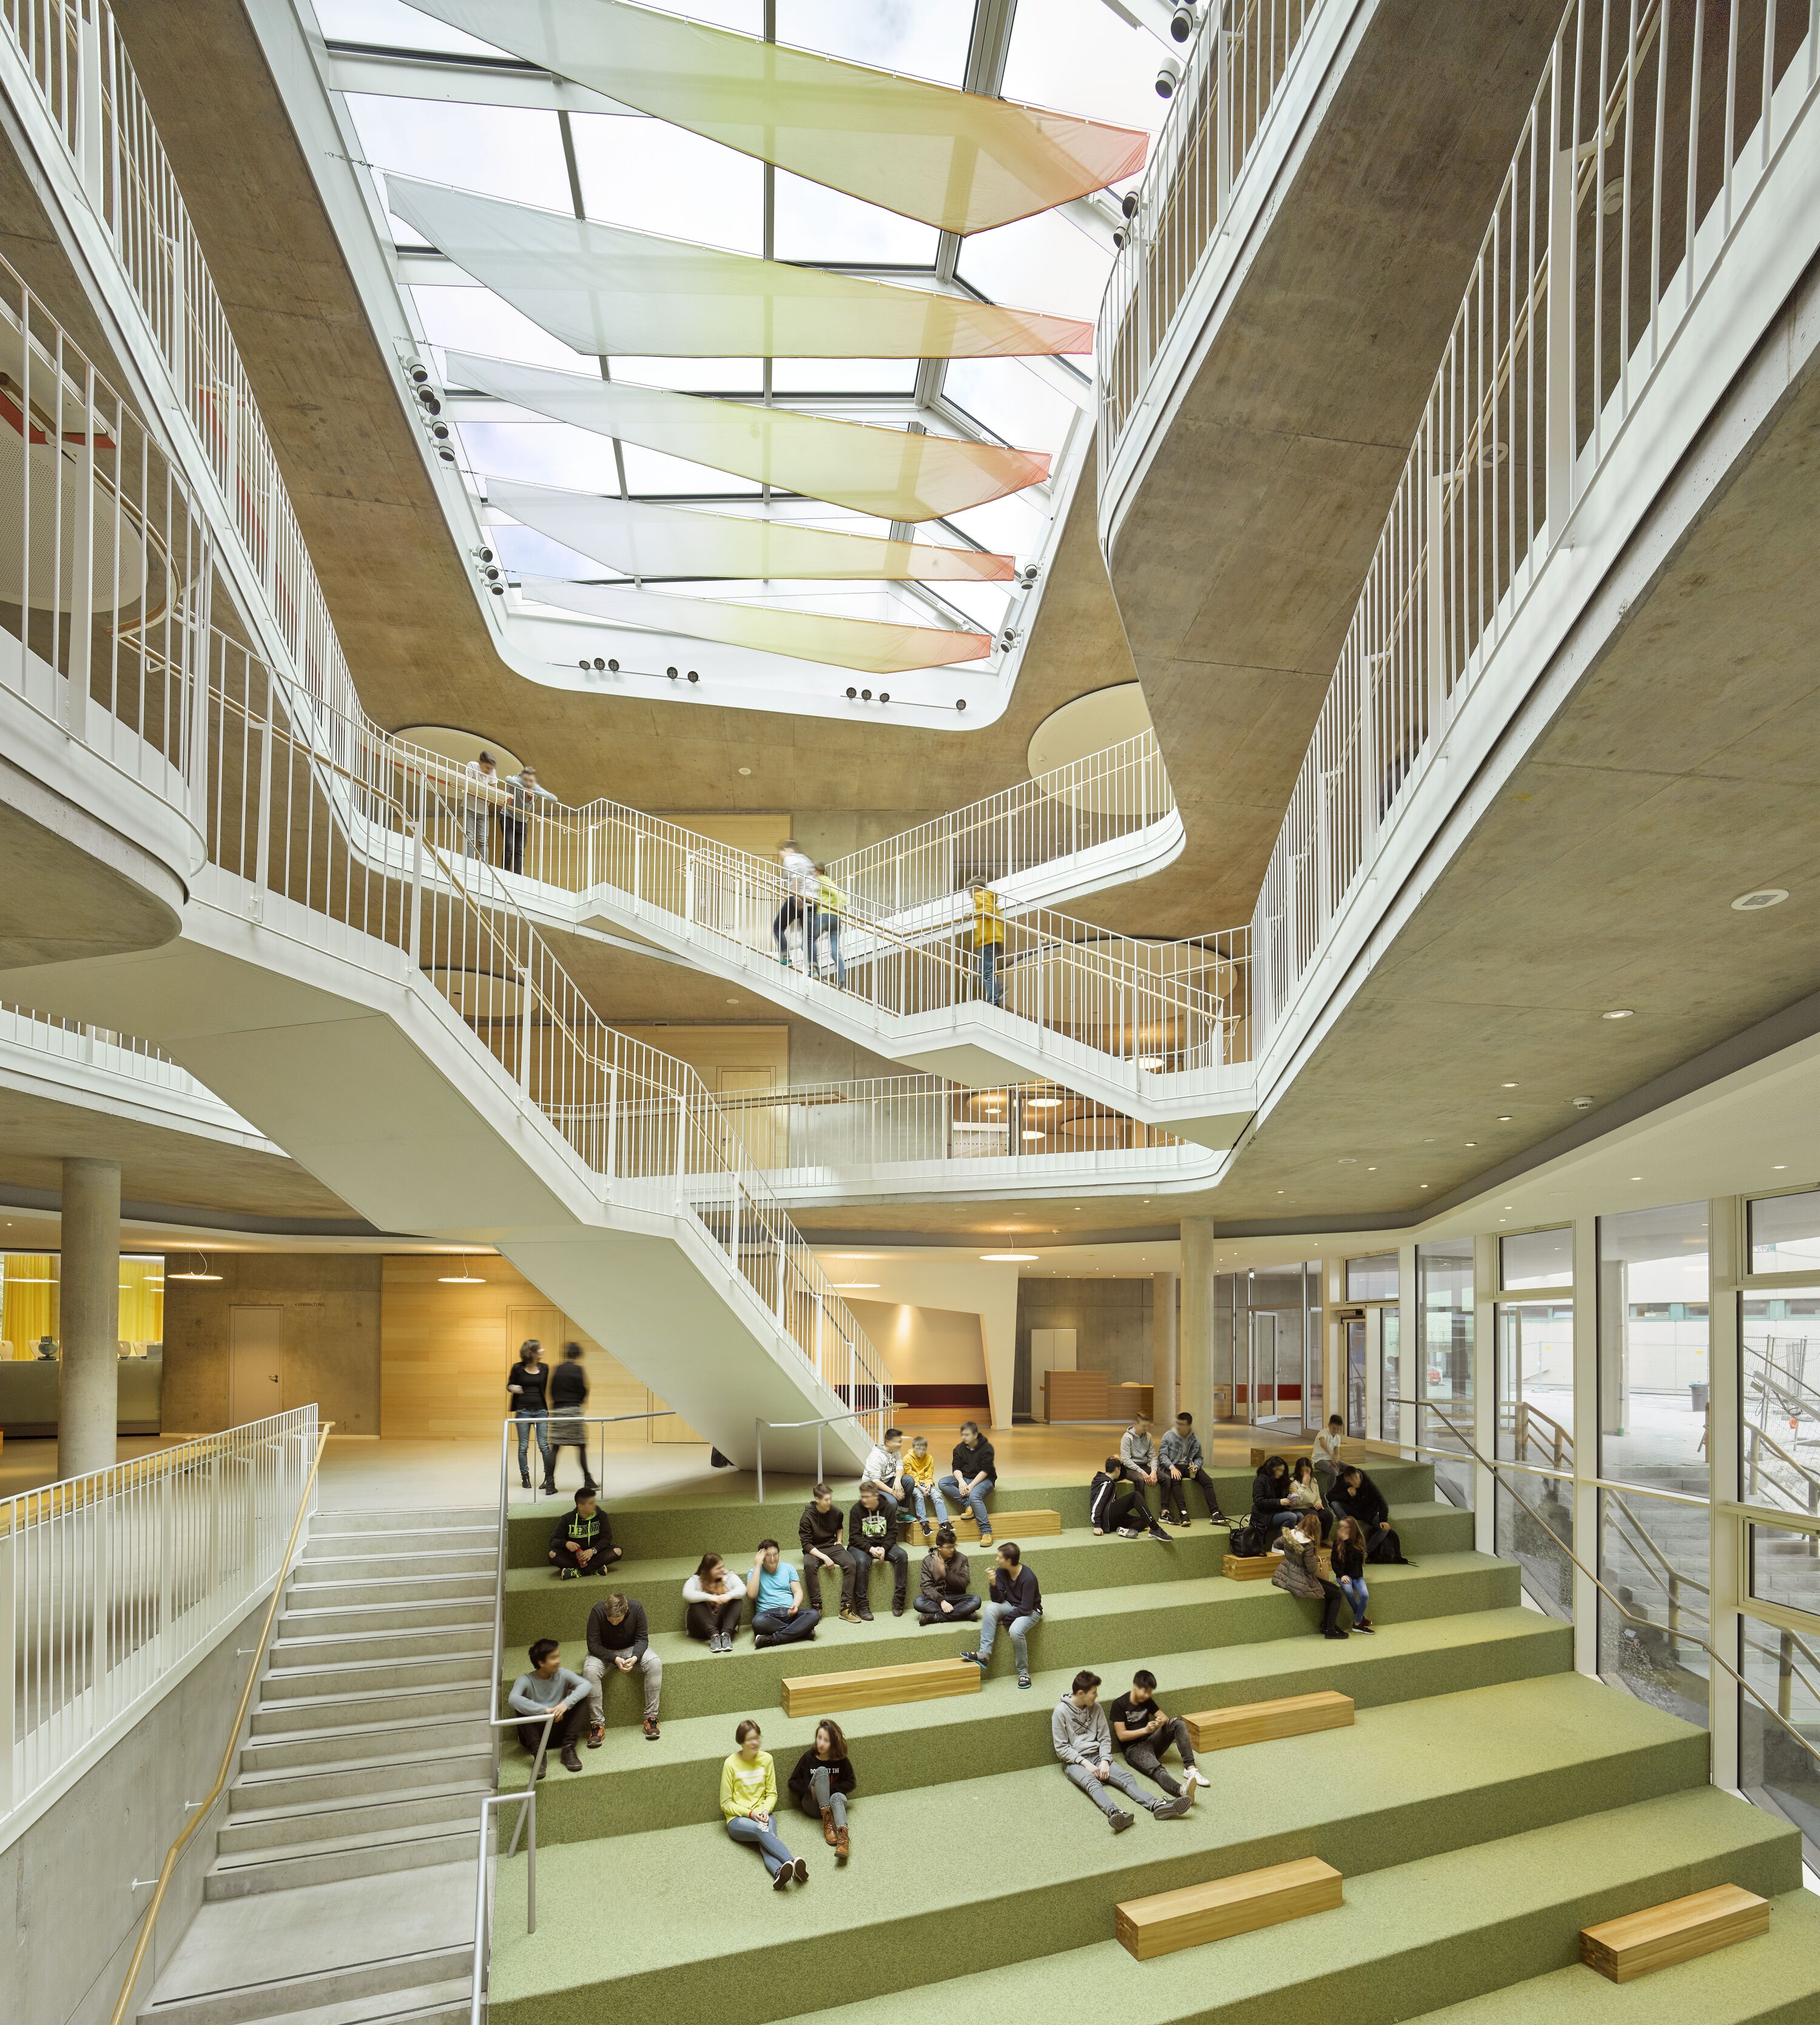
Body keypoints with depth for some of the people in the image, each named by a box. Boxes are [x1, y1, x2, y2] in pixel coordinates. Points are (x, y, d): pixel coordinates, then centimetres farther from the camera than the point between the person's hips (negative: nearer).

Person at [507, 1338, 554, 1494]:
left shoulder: (544, 1368, 3)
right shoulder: (518, 1368, -5)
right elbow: (509, 1385, 5)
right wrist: (513, 1388, -16)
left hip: (541, 1411, 1)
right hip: (523, 1411, -1)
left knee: (544, 1445, -3)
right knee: (523, 1446, 5)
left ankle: (549, 1478, 2)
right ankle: (525, 1477, 19)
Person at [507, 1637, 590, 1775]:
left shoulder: (562, 1674, -1)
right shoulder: (526, 1680, -11)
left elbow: (585, 1685, -16)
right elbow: (513, 1699, -34)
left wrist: (566, 1703, -34)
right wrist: (546, 1710, -38)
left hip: (559, 1731, 3)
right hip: (535, 1736, -3)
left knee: (581, 1698, -15)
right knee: (520, 1707, -26)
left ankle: (568, 1748, -20)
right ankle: (538, 1752, -30)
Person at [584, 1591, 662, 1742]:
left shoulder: (637, 1608, -22)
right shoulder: (597, 1612, -26)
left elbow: (642, 1639, -13)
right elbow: (593, 1645, -22)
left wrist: (635, 1657, -32)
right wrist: (615, 1660, -33)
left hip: (631, 1649, 1)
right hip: (604, 1652, -1)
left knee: (655, 1663, -27)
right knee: (590, 1670, -34)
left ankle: (651, 1717, -17)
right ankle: (598, 1724, -23)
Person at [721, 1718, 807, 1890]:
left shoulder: (766, 1759, 2)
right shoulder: (731, 1764, -7)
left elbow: (772, 1793, 9)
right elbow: (726, 1803, -2)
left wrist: (765, 1811, -12)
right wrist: (750, 1813, -14)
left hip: (762, 1815, 3)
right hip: (738, 1819, -3)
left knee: (766, 1840, -34)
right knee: (761, 1829, -37)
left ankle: (779, 1872, -63)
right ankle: (792, 1862, -58)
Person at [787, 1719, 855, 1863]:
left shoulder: (841, 1760, -3)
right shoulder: (808, 1758, -4)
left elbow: (851, 1783, 1)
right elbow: (793, 1782, 2)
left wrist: (829, 1788, -14)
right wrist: (810, 1789, -17)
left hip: (834, 1799, 0)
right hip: (812, 1803, 0)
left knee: (838, 1797, -39)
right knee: (822, 1771, -28)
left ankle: (842, 1835, -63)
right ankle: (826, 1817, -32)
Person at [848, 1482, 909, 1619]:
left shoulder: (887, 1509, -1)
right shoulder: (856, 1510, -8)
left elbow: (892, 1533, 0)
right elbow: (854, 1536, -9)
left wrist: (884, 1548, -19)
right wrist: (870, 1549, -24)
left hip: (883, 1545, 3)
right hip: (861, 1546, -2)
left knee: (902, 1555, -24)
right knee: (862, 1562, -36)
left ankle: (898, 1600, -19)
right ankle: (862, 1605, -25)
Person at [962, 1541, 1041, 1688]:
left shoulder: (1028, 1578, -27)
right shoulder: (1001, 1572, -10)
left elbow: (1025, 1609, -25)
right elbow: (998, 1599, -9)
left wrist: (1004, 1620, -17)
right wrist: (993, 1584, -28)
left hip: (1030, 1611, -6)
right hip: (1011, 1606, 6)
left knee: (1016, 1631, -35)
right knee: (990, 1608, -24)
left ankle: (1024, 1673, -15)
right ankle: (984, 1654, -26)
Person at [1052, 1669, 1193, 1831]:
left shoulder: (1096, 1708, 6)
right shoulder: (1061, 1711, -10)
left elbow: (1105, 1738, 7)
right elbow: (1061, 1748, -10)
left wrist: (1104, 1761, -11)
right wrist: (1086, 1763, -18)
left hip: (1097, 1756, 5)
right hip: (1074, 1761, -5)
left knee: (1126, 1777, -22)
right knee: (1092, 1783, -37)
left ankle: (1156, 1806, -45)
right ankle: (1115, 1813, -64)